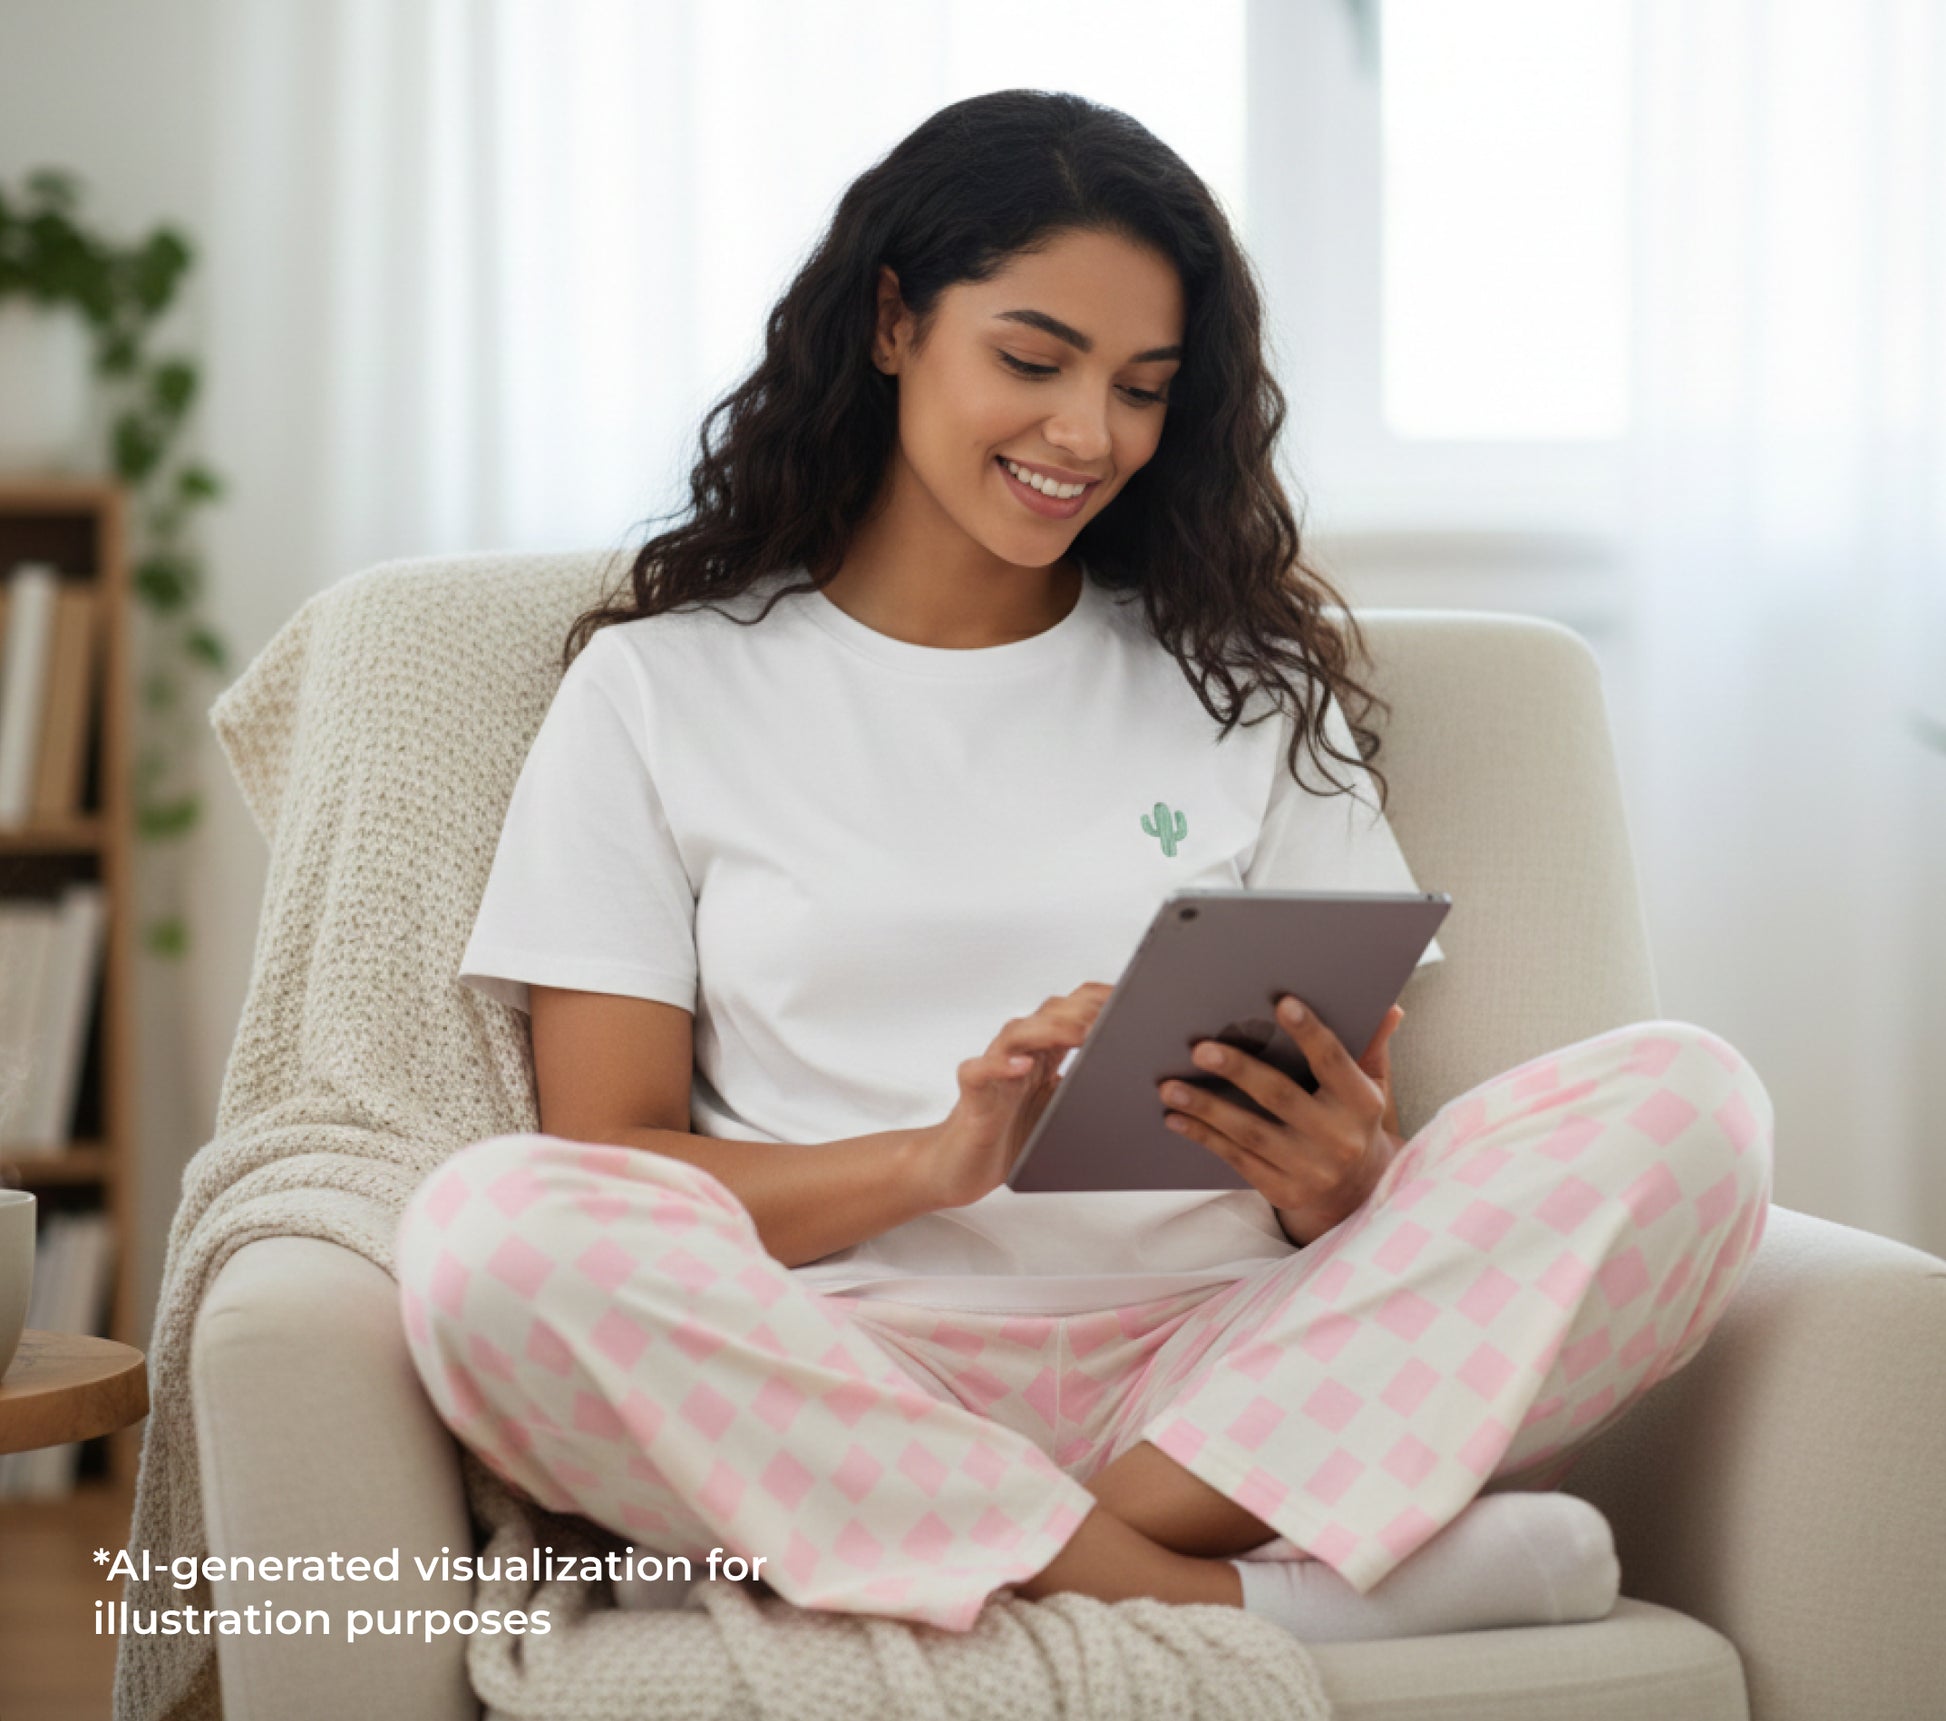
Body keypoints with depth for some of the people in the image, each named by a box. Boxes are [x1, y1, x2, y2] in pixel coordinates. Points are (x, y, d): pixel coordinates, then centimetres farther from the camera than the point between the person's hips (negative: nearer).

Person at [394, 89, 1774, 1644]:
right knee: (488, 1236, -34)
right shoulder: (662, 688, 12)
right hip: (843, 1387, -2)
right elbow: (606, 1160, 3)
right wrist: (936, 1159, -15)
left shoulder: (1245, 685, 20)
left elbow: (1365, 1143, 13)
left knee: (1684, 1108, -21)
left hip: (1224, 1375, 2)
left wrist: (1340, 1179, -13)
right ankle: (1249, 1594, -31)